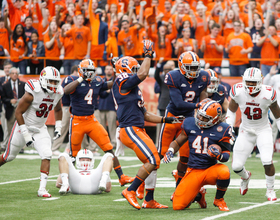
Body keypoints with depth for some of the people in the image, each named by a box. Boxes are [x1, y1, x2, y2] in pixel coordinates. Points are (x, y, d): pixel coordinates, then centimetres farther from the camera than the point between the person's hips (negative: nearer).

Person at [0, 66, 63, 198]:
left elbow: (58, 110, 17)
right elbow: (18, 112, -21)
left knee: (46, 155, -17)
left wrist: (58, 127, 5)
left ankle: (42, 189, -17)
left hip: (40, 130, 4)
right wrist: (25, 134, -23)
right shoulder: (33, 93, -26)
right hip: (24, 127, -4)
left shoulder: (57, 93, -6)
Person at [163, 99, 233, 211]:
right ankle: (198, 195, 24)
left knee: (224, 172, -39)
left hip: (210, 170, -2)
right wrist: (170, 151, -5)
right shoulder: (190, 124, 1)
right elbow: (178, 142, 15)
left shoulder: (222, 129, -9)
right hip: (193, 172, 2)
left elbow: (226, 156, -6)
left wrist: (218, 155, -28)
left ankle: (219, 200, -6)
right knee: (178, 206, -13)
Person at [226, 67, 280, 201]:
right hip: (246, 131, 2)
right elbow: (231, 110, 5)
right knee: (236, 166, -3)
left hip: (263, 130, -2)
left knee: (267, 161, -22)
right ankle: (246, 176, 36)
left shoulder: (268, 94, -20)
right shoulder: (238, 92, -15)